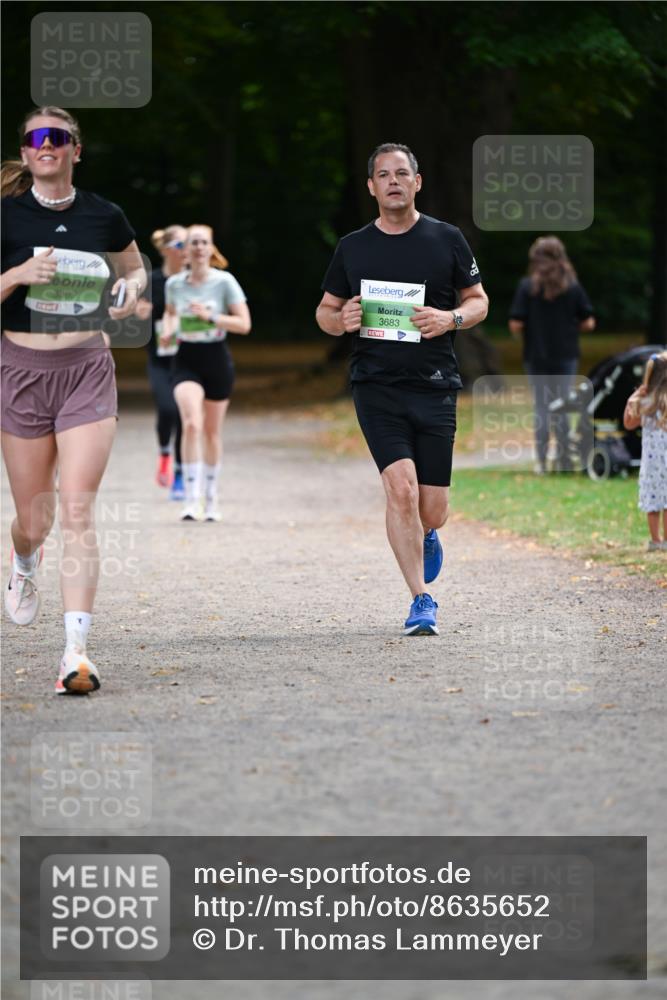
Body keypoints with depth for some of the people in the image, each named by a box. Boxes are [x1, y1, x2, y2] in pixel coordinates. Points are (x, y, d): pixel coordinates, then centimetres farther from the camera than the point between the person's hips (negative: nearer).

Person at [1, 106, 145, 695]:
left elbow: (135, 268, 21)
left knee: (78, 510, -13)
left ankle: (76, 652, -17)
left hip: (88, 369, 0)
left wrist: (131, 289, 0)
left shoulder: (103, 216, 3)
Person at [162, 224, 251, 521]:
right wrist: (168, 329, 3)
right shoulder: (174, 284, 2)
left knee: (212, 431, 11)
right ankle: (192, 499, -22)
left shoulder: (224, 282, -6)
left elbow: (244, 324, -8)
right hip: (186, 360, 0)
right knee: (192, 424, -21)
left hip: (217, 360, 0)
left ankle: (211, 496, 29)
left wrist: (210, 317, -19)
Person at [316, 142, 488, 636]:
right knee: (401, 487, -18)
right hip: (376, 385, 0)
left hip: (436, 386, 0)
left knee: (432, 511, 2)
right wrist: (341, 320, -7)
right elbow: (325, 311, 16)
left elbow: (478, 300, 11)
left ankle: (424, 536, 41)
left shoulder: (447, 239, 4)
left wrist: (450, 319, -10)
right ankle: (421, 601, -8)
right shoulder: (352, 248, 7)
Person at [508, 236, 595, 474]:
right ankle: (564, 460, 8)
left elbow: (515, 325, -11)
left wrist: (521, 334, 11)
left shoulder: (526, 287, -7)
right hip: (566, 355, 1)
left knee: (541, 407, 6)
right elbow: (588, 323, -2)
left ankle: (541, 461, 3)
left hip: (536, 356, -1)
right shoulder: (573, 287, -3)